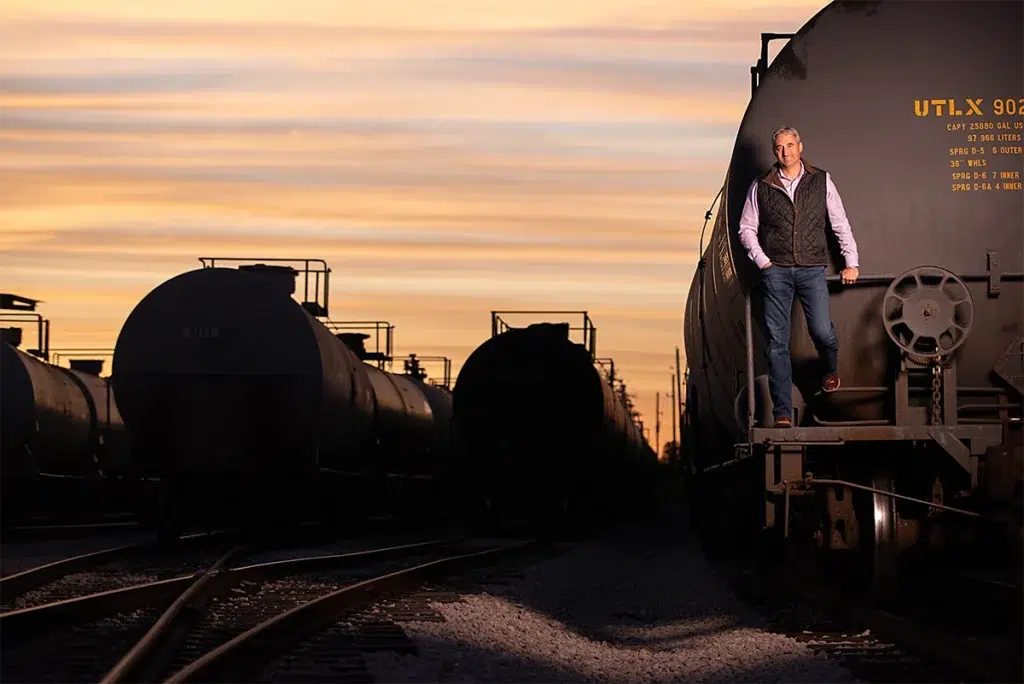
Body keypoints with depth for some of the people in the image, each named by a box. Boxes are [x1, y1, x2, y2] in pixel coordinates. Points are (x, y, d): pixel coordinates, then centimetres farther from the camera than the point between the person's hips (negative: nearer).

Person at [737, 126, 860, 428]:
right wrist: (762, 261, 0)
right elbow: (747, 228, 12)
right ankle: (782, 413, -2)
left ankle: (831, 370, 28)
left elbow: (840, 224, 11)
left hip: (812, 269, 0)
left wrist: (852, 263, 8)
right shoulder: (761, 187, 6)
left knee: (822, 331, -10)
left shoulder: (821, 181, 7)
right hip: (776, 270, 0)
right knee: (777, 342, -5)